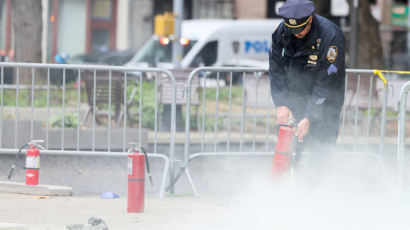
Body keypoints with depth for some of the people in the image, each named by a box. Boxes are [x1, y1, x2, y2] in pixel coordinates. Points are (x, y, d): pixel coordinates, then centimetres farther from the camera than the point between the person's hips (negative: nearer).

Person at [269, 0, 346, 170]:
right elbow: (276, 68, -5)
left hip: (325, 100, -4)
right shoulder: (281, 32, -11)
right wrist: (280, 105, -16)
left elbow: (326, 83, -24)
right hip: (294, 97, 4)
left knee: (322, 147, -11)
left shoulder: (331, 36, -25)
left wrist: (309, 118, -26)